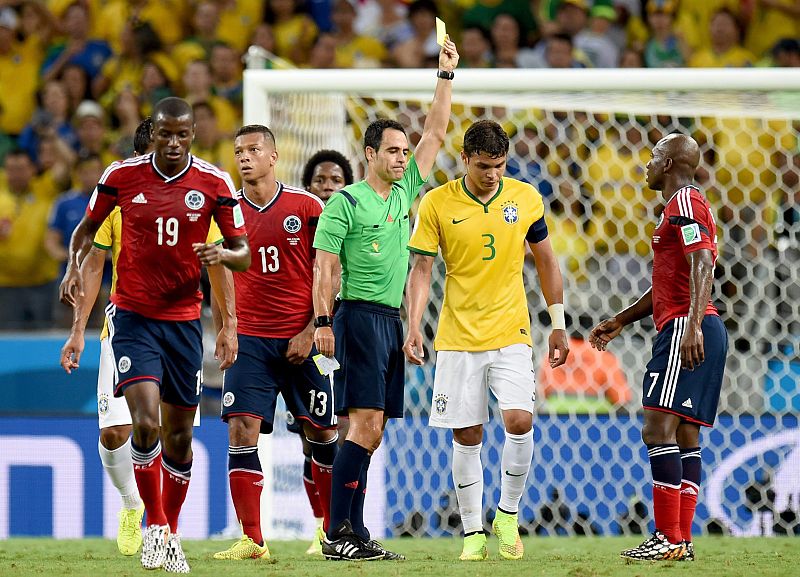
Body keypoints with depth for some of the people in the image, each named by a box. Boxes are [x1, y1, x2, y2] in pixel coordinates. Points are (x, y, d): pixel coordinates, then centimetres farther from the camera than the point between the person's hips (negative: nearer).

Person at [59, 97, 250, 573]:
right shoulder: (122, 176, -4)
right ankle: (155, 526, -2)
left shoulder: (215, 184, -3)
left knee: (179, 435, 9)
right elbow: (89, 228, 12)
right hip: (132, 316, -1)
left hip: (184, 319, 2)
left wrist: (224, 254, -22)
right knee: (146, 423, -18)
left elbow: (244, 255, 2)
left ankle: (171, 534, 26)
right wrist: (74, 267, -7)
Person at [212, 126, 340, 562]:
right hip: (250, 339, 1)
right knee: (242, 431, -11)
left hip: (301, 340, -1)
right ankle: (252, 540, -10)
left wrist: (311, 331, -6)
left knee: (322, 434, 5)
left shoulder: (307, 207, 0)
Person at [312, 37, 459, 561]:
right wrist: (323, 322, -14)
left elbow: (436, 134, 17)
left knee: (372, 431, 5)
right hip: (360, 317, -7)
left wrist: (446, 76, 13)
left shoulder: (405, 193, 15)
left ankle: (352, 533, 5)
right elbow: (325, 266, -7)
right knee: (365, 426, -15)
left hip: (392, 321, 8)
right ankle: (340, 534, -16)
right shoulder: (346, 202, -4)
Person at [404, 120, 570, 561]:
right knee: (466, 437, 1)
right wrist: (413, 326, -14)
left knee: (519, 421, -16)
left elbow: (545, 261, 11)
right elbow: (422, 268, -2)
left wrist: (558, 324, 9)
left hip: (511, 333, 0)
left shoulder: (525, 198, 1)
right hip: (458, 337, 0)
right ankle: (472, 532, 12)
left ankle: (508, 514, 5)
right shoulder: (437, 204, -5)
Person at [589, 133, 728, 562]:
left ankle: (669, 538, -18)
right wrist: (620, 322, 36)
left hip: (684, 330, -11)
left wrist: (692, 325, -32)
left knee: (658, 428, -14)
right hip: (686, 329, 11)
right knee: (684, 434, 8)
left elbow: (702, 266, -21)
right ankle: (681, 539, 6)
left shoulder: (684, 203, -8)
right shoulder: (683, 206, 25)